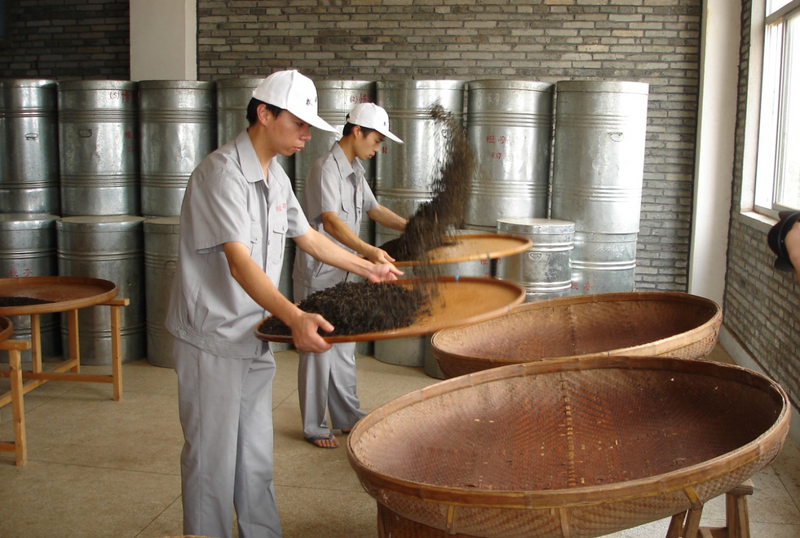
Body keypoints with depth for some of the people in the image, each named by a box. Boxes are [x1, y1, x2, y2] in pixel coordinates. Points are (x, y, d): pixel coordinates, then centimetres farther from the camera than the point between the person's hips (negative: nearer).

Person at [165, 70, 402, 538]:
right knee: (213, 460, 1)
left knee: (256, 459, 16)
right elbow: (239, 262, -29)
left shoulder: (276, 177, 10)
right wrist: (294, 317, -40)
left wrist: (368, 269, 28)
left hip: (255, 338, 8)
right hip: (213, 341, -8)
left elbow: (307, 236, 24)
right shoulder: (223, 172, -19)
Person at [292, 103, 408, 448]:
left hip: (343, 274, 9)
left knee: (344, 348, 16)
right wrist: (369, 251, -45)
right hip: (318, 274, -9)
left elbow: (373, 209, 23)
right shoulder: (327, 169, -20)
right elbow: (330, 222, -33)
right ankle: (314, 427, 14)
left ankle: (347, 417, 29)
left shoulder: (355, 169, 11)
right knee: (318, 350, 1)